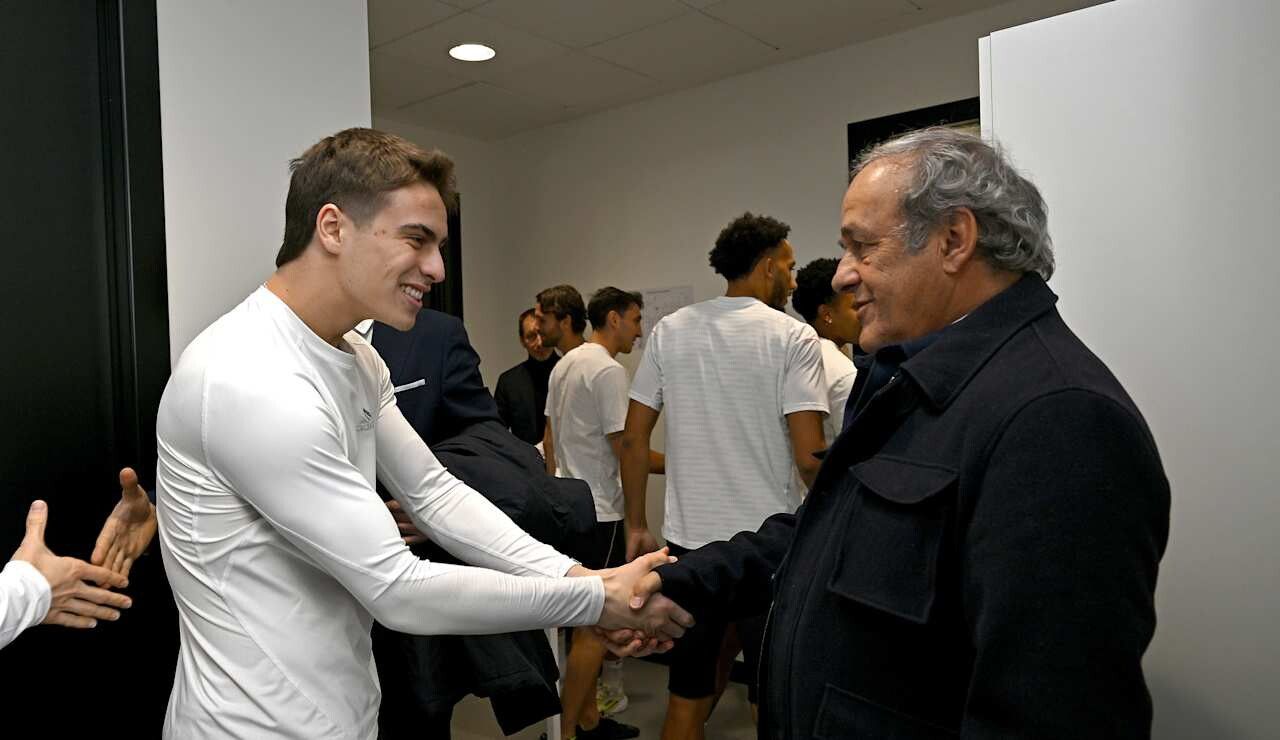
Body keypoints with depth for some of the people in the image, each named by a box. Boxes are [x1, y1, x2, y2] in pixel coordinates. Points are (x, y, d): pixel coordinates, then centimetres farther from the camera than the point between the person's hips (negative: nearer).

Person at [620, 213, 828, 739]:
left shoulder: (669, 331, 5)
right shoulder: (792, 338, -7)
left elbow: (634, 438, 4)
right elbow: (808, 456, -14)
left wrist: (636, 525, 12)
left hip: (688, 538, 4)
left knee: (686, 694, 15)